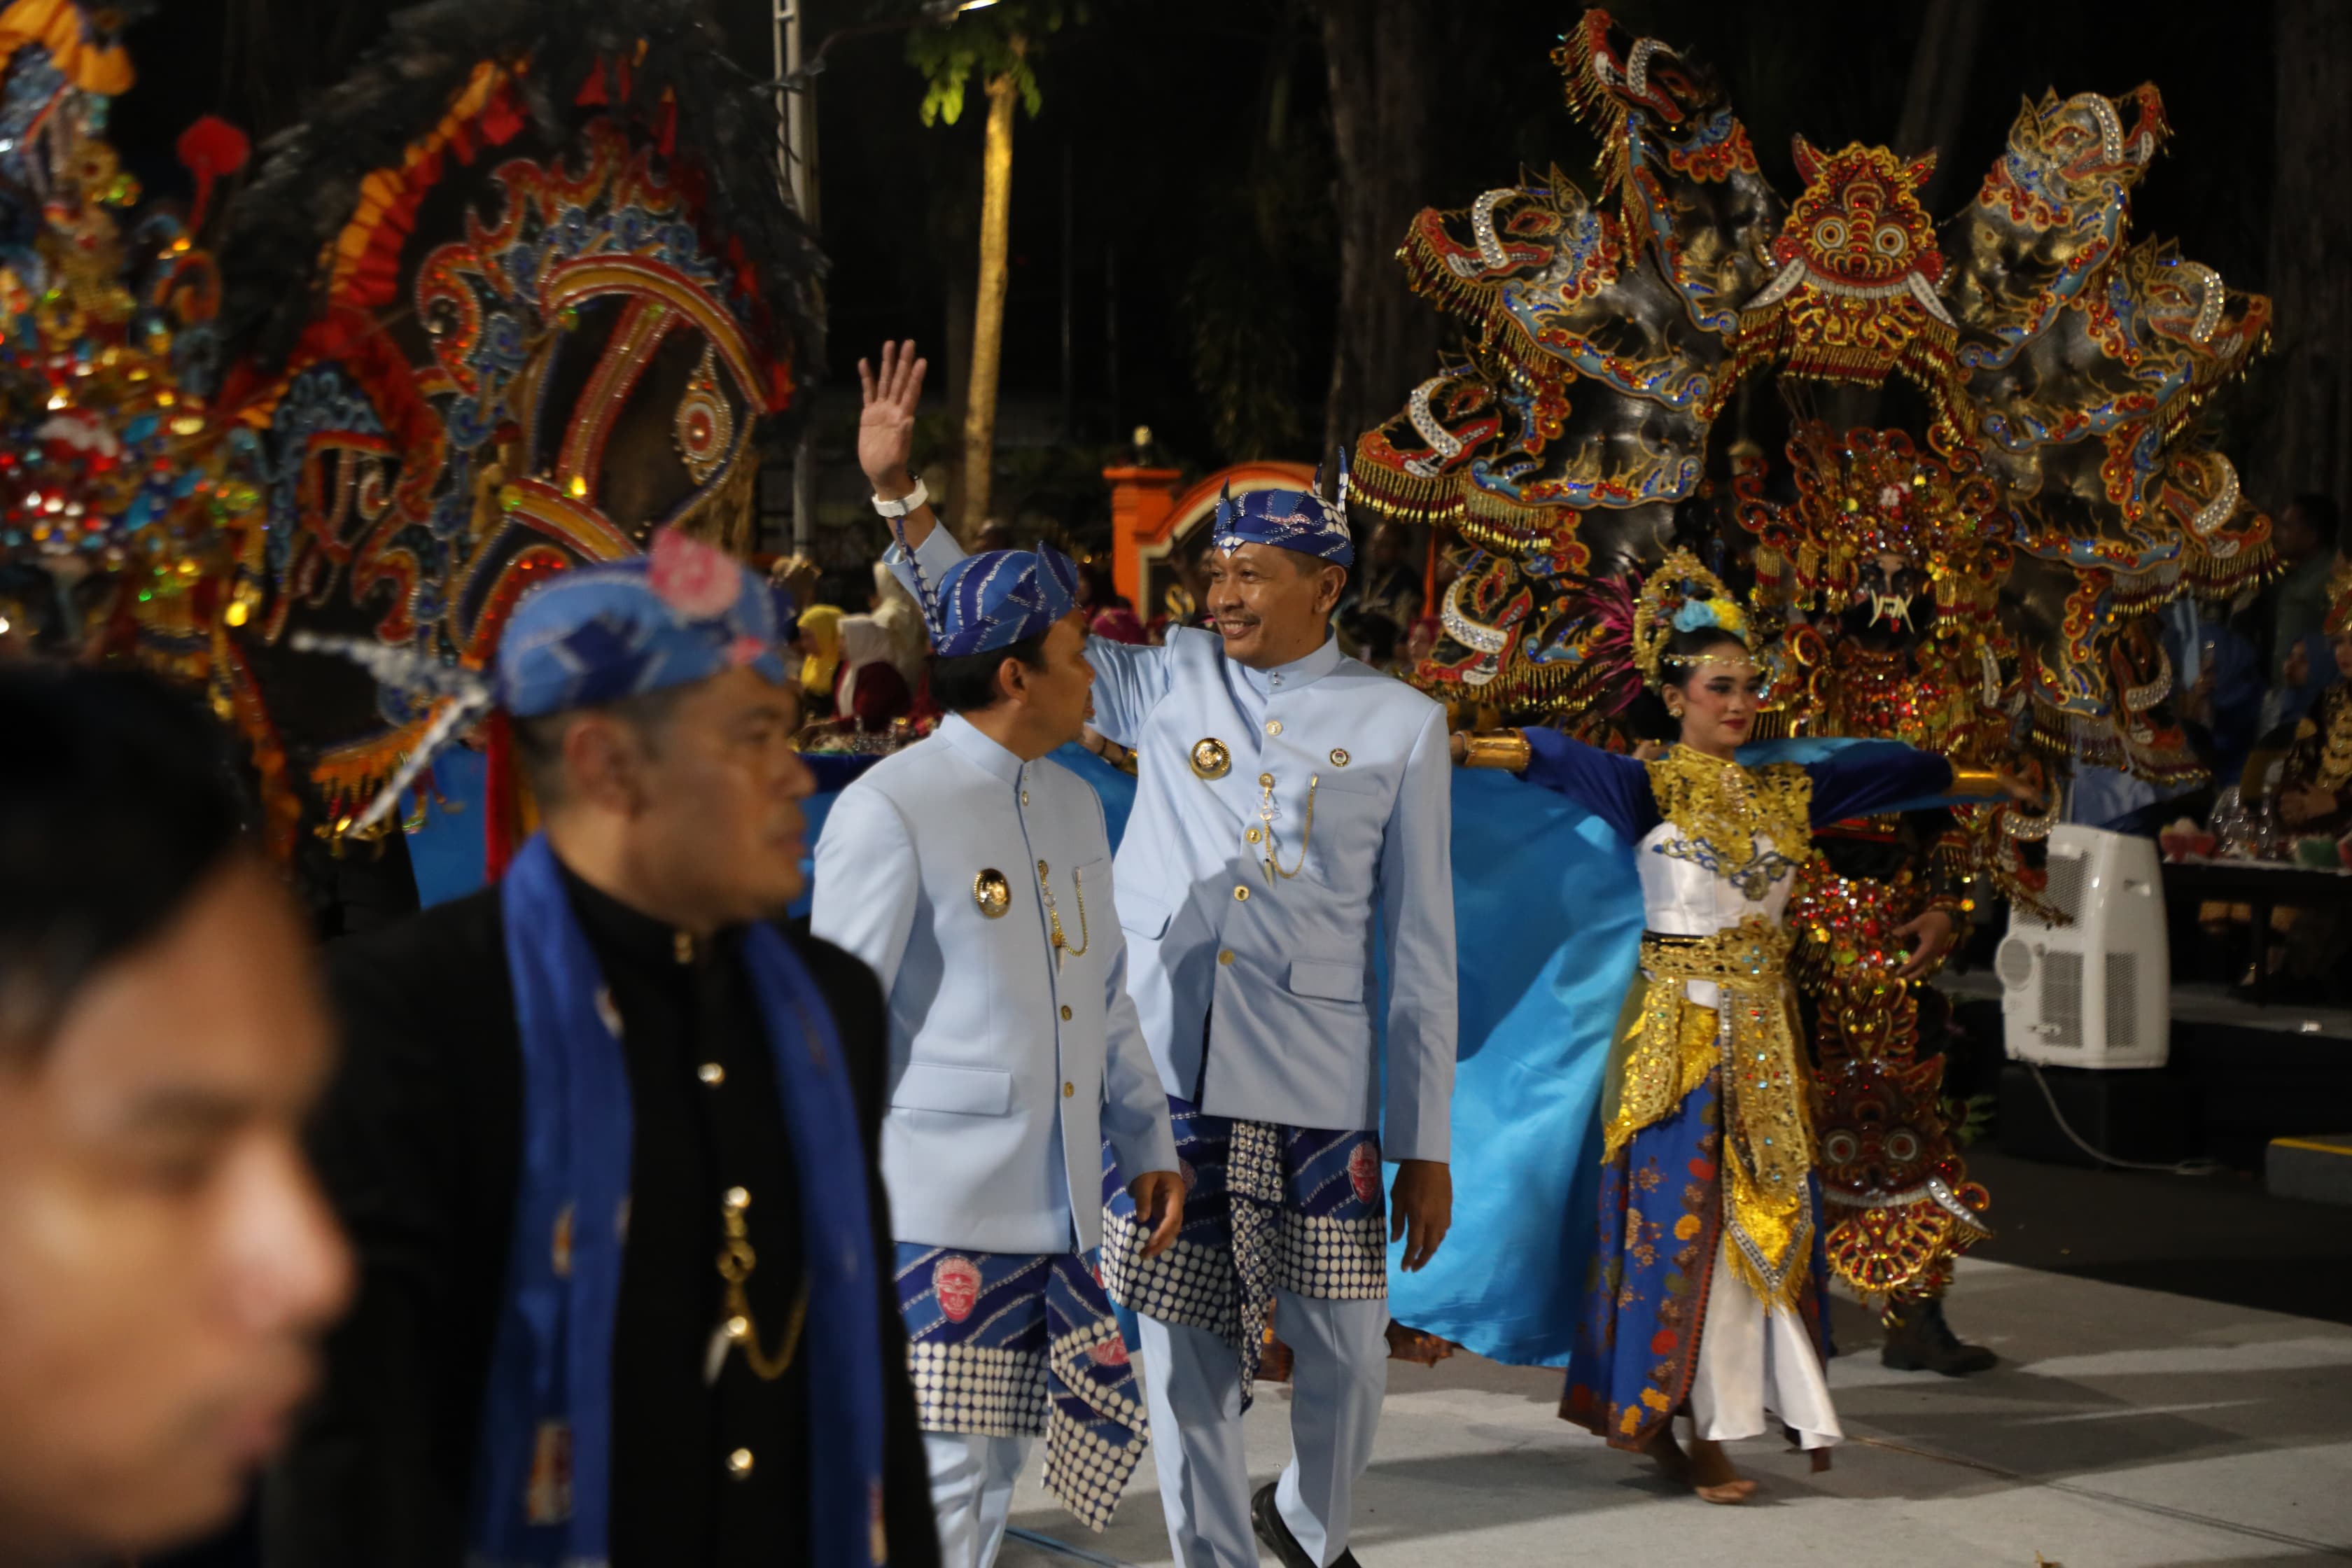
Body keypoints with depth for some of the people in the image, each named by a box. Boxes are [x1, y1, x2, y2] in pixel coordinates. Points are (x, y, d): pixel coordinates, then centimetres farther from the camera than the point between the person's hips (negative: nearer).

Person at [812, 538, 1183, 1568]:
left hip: (1053, 1213, 8)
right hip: (933, 1213, -8)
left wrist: (1148, 1146, 15)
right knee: (941, 1467, -9)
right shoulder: (889, 811, -9)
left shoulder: (1074, 807, 15)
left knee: (995, 1461, 11)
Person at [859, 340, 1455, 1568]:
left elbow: (1418, 947, 5)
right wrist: (896, 489, 1)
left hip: (1313, 1097, -1)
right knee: (1184, 1366, 4)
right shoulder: (1169, 683, 9)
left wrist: (1426, 1147, 3)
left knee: (1346, 1359, 3)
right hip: (1161, 1083, 1)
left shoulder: (1397, 726, 5)